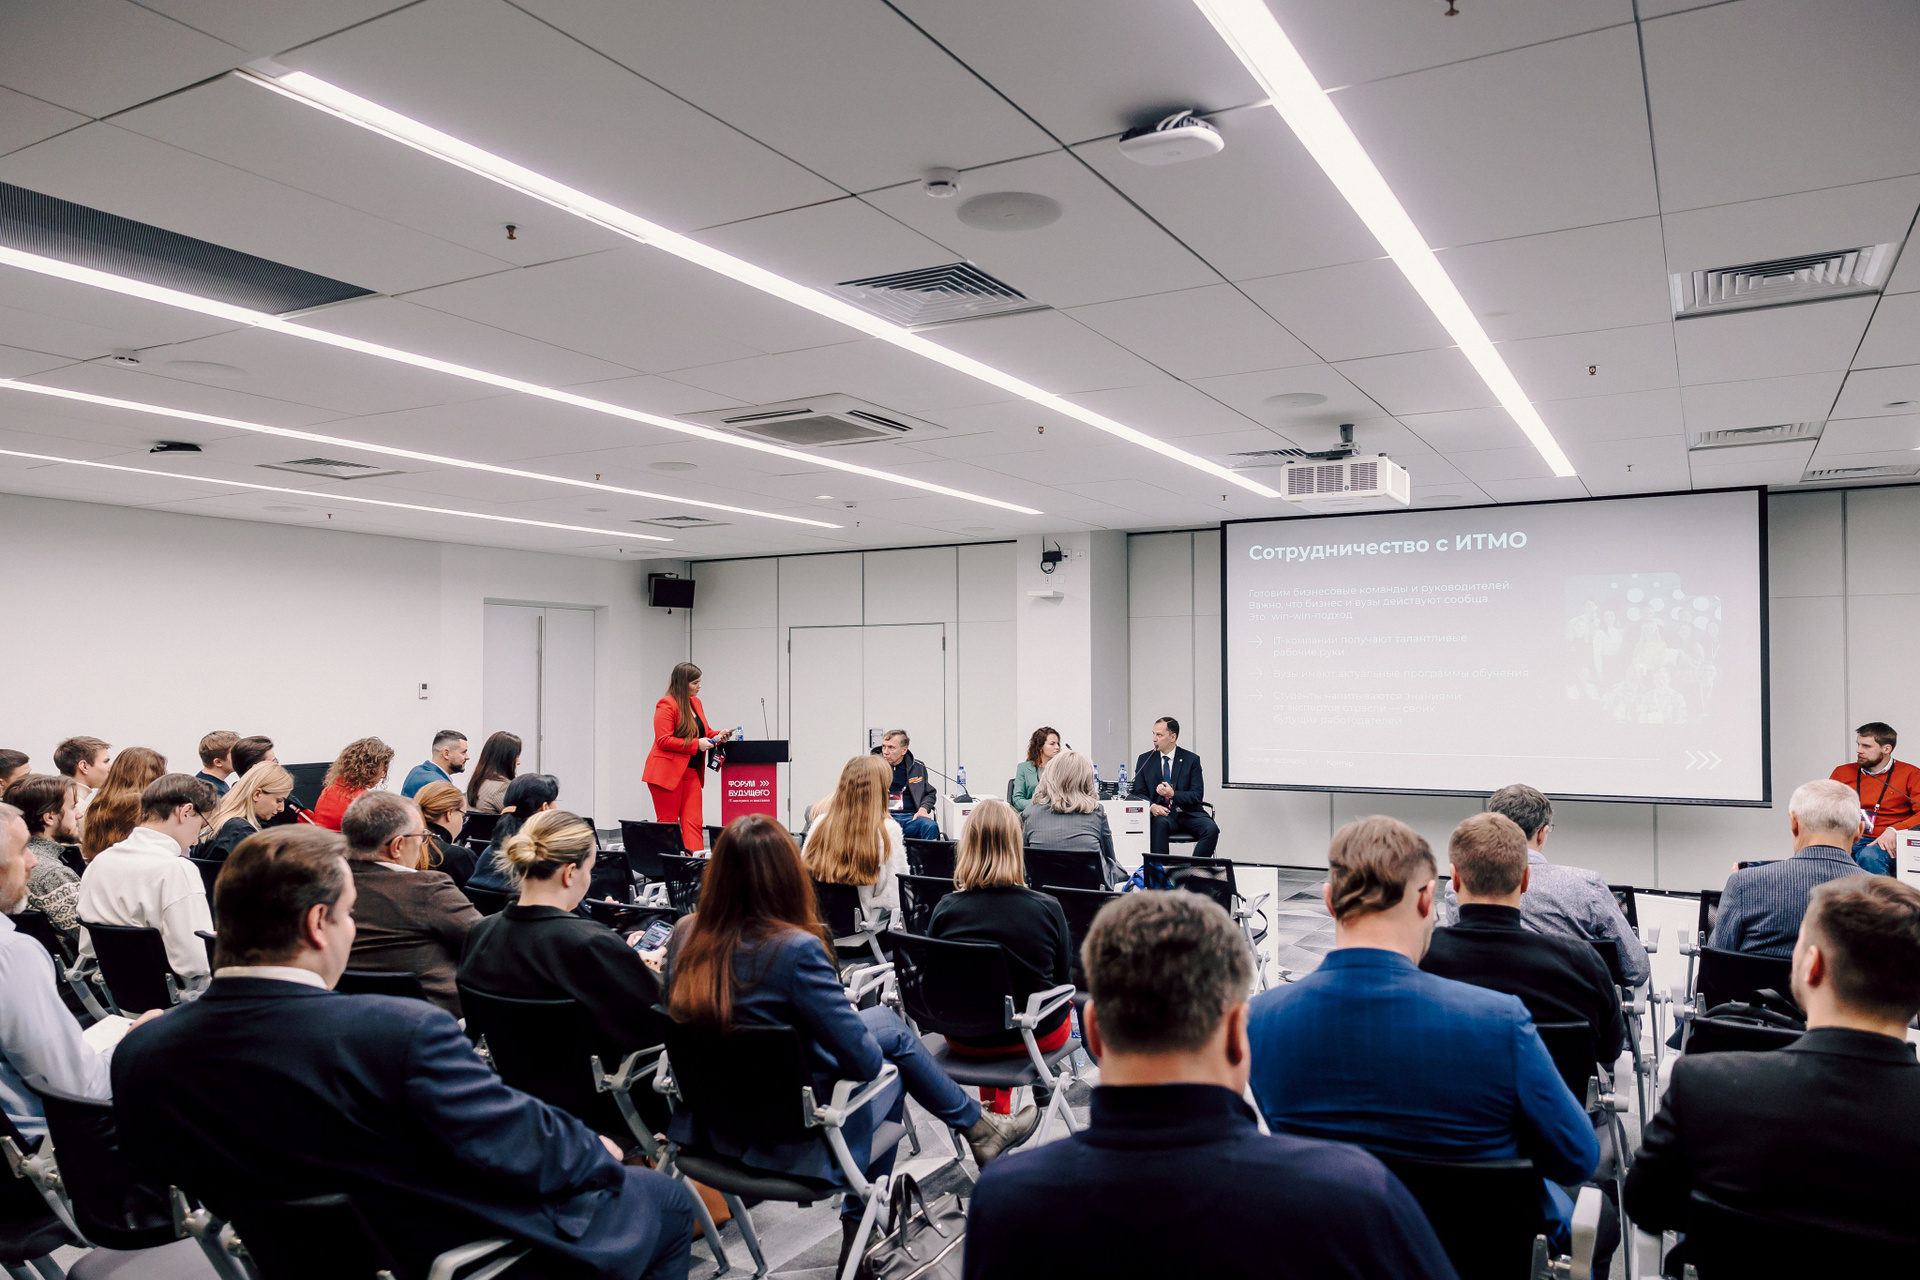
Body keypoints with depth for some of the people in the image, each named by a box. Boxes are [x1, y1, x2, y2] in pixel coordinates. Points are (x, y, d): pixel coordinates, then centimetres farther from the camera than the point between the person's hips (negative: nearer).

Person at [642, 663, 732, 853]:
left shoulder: (695, 702, 14)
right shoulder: (666, 704, -11)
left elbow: (702, 732, 25)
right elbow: (663, 740, -17)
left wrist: (717, 736, 3)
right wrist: (696, 744, -18)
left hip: (690, 772, 7)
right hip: (667, 772, -7)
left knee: (694, 822, -2)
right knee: (667, 823, 0)